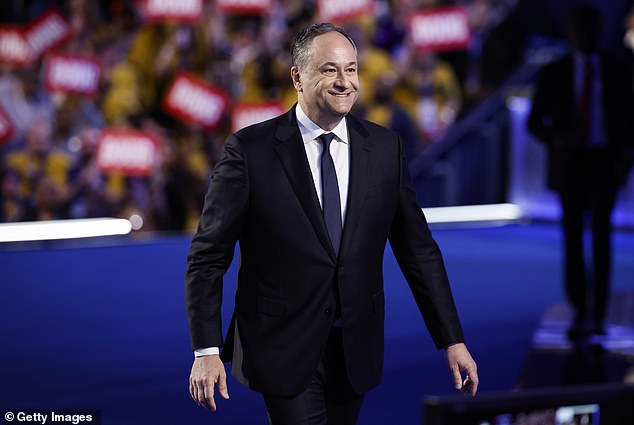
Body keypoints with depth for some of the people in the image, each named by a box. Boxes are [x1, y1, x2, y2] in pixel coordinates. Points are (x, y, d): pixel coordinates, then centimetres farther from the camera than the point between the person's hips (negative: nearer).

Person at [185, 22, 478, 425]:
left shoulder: (385, 147, 3)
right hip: (285, 351, -4)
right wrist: (206, 350, -13)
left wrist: (452, 340, 3)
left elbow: (418, 250, 7)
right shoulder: (251, 149, -7)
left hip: (356, 349, 4)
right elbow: (208, 256, -6)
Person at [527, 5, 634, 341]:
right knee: (572, 236, 0)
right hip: (569, 163, 0)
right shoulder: (553, 73, 5)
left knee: (601, 233, -9)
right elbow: (535, 121, 4)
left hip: (605, 162, 0)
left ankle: (598, 314, -5)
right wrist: (556, 140, -16)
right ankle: (580, 312, 8)